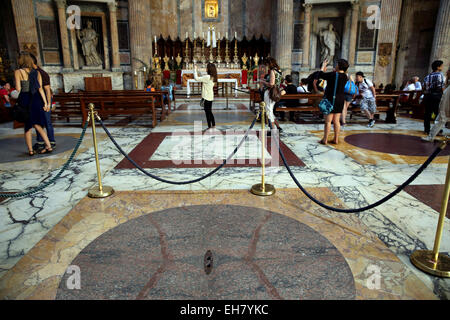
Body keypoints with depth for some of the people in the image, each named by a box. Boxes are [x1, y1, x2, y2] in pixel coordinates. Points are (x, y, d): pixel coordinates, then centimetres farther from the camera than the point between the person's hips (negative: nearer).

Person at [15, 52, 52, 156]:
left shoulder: (18, 72, -6)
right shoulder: (37, 72, 6)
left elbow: (18, 89, -11)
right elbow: (40, 88, 1)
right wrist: (46, 102, 0)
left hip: (25, 99, -3)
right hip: (36, 99, 4)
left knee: (27, 126, 8)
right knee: (37, 125, 12)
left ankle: (30, 150, 13)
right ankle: (49, 146, 3)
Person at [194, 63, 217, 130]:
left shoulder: (207, 77, -20)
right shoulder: (213, 77, 6)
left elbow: (196, 78, -18)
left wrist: (195, 69, -7)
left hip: (206, 97, -8)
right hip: (210, 97, 8)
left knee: (207, 112, 0)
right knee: (209, 112, 17)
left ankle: (209, 127, 7)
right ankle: (213, 126, 24)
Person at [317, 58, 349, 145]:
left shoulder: (332, 75, -16)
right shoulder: (345, 77, 4)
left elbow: (320, 75, -5)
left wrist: (323, 66, 11)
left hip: (331, 100, -6)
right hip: (340, 100, 6)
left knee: (328, 121, -2)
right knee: (336, 121, 11)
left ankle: (325, 140, 1)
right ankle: (336, 139, 15)